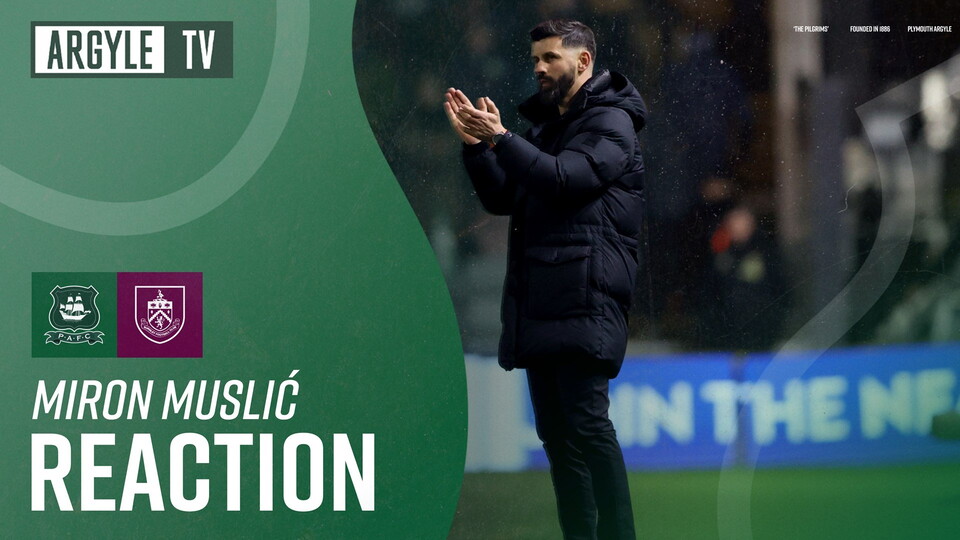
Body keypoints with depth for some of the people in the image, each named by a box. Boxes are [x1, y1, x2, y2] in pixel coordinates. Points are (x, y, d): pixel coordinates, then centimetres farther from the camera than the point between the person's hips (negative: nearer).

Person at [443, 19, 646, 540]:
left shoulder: (610, 121, -2)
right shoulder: (545, 125, 24)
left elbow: (565, 179, -17)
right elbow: (501, 198, 19)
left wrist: (501, 139, -17)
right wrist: (474, 144, 4)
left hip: (584, 299, -9)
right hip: (539, 301, 9)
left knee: (586, 421, -15)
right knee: (556, 431, 8)